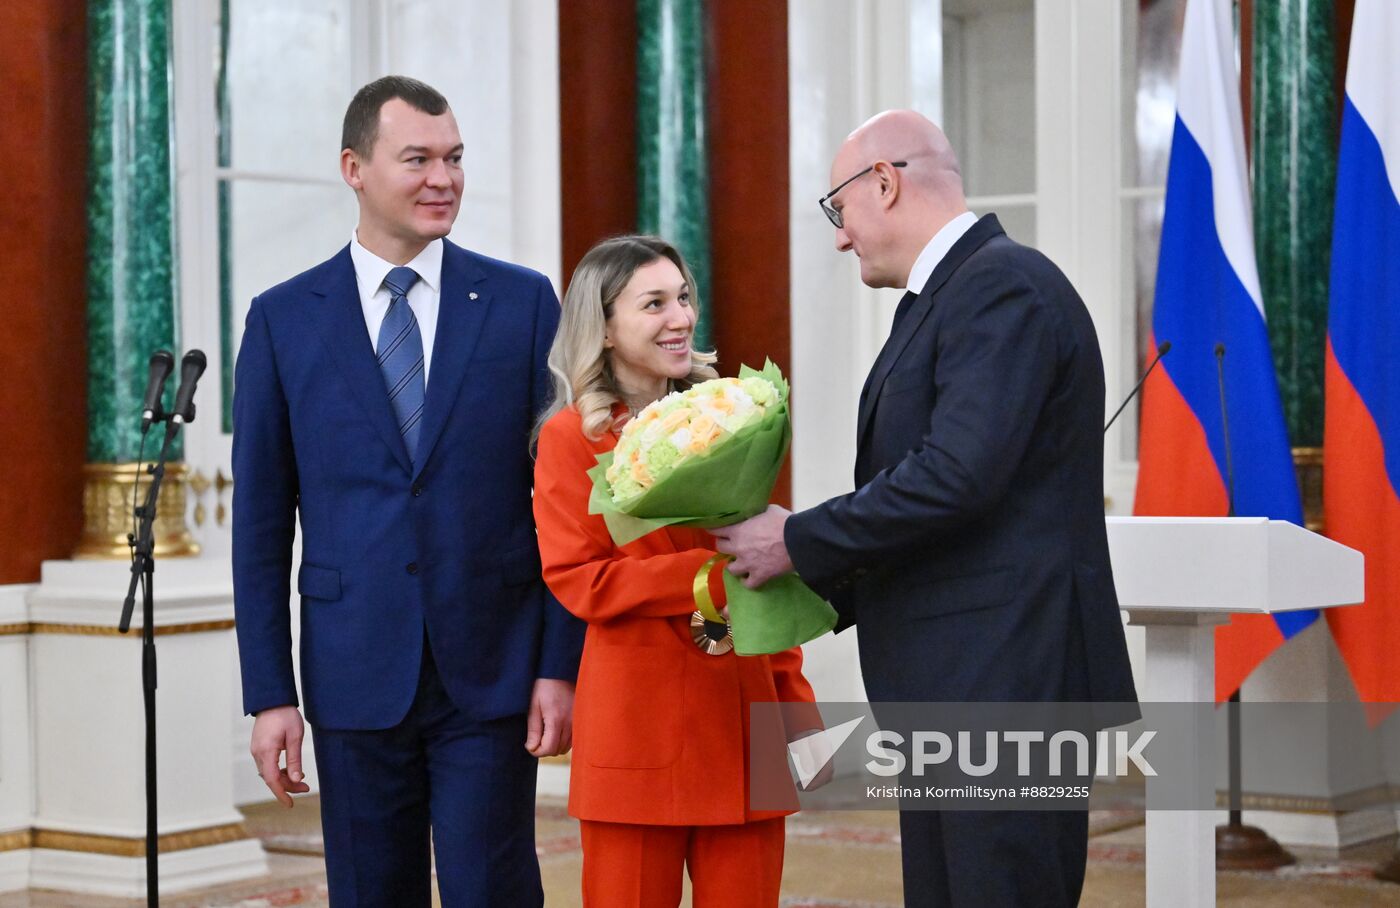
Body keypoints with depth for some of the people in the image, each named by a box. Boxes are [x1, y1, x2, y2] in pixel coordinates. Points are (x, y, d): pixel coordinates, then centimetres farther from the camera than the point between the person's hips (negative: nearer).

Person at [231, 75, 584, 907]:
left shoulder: (524, 303, 2)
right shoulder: (283, 321, 3)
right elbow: (262, 522, 3)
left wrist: (561, 664, -4)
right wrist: (270, 694, -1)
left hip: (491, 674, -1)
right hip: (356, 674, 1)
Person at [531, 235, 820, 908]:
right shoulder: (573, 436, -1)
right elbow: (577, 578, -9)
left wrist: (796, 704, 11)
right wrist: (709, 575, -19)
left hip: (740, 712, 4)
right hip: (637, 720, -4)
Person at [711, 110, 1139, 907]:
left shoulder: (1005, 286, -13)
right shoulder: (942, 297, 18)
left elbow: (956, 477, -23)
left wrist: (799, 542, -12)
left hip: (1007, 685, -10)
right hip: (949, 693, 10)